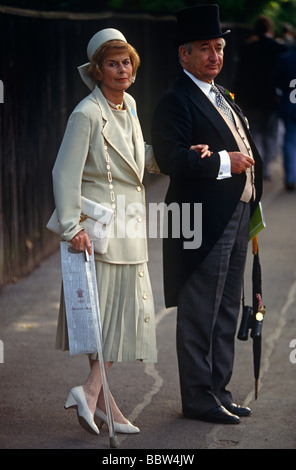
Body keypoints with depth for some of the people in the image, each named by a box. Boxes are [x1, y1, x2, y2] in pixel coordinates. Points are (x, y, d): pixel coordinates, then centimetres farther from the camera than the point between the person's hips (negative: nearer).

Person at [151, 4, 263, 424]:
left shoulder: (224, 97, 18)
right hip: (203, 222, -9)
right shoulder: (176, 102, -11)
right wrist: (224, 162, -20)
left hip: (236, 216, 9)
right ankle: (198, 398, 7)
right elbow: (171, 158, -23)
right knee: (200, 314, -2)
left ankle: (217, 390, 25)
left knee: (226, 310, 15)